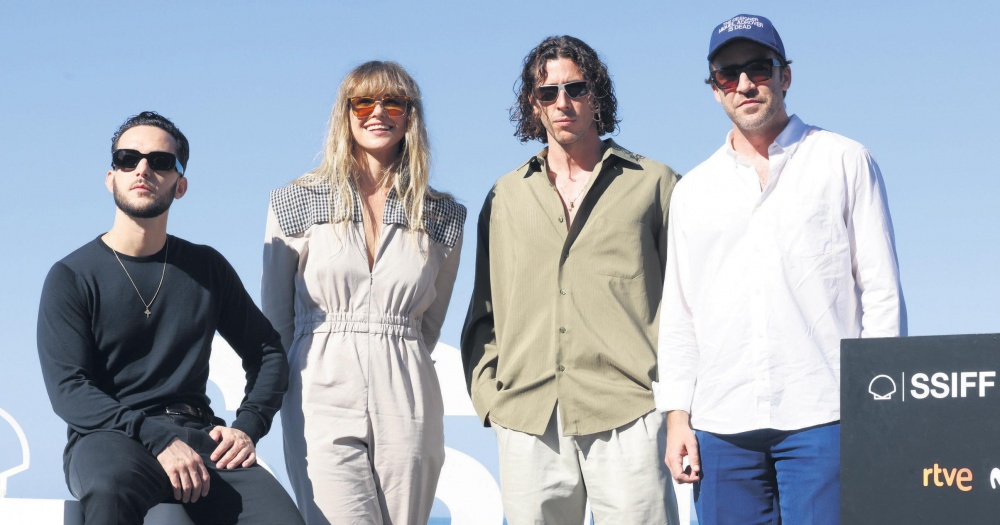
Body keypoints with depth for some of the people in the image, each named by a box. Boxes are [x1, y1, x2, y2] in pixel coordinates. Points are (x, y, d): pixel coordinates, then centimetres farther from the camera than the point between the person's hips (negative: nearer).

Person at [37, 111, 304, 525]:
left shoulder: (207, 269, 17)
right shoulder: (72, 277, 5)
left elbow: (267, 352, 23)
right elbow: (68, 388, -6)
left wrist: (247, 427, 3)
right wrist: (159, 439, -20)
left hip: (197, 433, 3)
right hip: (108, 437, -3)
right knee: (110, 492, -40)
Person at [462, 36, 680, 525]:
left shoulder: (653, 183, 10)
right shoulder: (506, 196, 18)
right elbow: (484, 312, 20)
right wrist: (487, 393, 6)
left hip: (627, 416, -3)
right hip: (527, 424, 3)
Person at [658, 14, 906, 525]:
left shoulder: (845, 162, 7)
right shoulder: (693, 191, 17)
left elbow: (882, 292, 4)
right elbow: (678, 314, 17)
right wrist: (677, 416, 7)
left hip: (822, 419, -3)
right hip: (721, 424, 4)